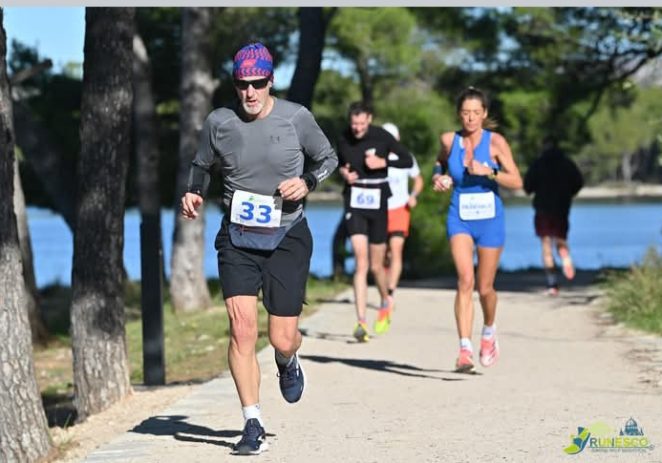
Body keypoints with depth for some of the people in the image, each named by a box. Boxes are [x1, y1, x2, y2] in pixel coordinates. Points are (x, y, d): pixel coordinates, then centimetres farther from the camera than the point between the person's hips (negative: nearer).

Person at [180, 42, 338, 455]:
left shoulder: (296, 118, -6)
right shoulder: (219, 123, -2)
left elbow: (329, 158, 8)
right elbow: (202, 166, 16)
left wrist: (307, 183, -11)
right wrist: (195, 194, -3)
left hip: (287, 238, -1)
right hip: (237, 239, 1)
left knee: (282, 340, -1)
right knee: (242, 327, -15)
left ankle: (289, 363, 40)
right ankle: (253, 425, -7)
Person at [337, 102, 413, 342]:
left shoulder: (382, 137, -7)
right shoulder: (344, 139, -1)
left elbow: (407, 160, 0)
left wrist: (383, 162, -15)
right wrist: (344, 172, -3)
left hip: (377, 203, -1)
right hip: (354, 203, 1)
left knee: (376, 266, 7)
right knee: (361, 262, -13)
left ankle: (386, 302, 40)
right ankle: (361, 322, -14)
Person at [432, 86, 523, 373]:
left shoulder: (495, 142, -7)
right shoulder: (449, 140, 0)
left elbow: (516, 181, -9)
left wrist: (489, 172, -23)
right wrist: (438, 177, 1)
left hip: (490, 220, 0)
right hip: (459, 219, 1)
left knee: (484, 288, 8)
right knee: (465, 280, -19)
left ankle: (489, 332, 39)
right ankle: (465, 349, -23)